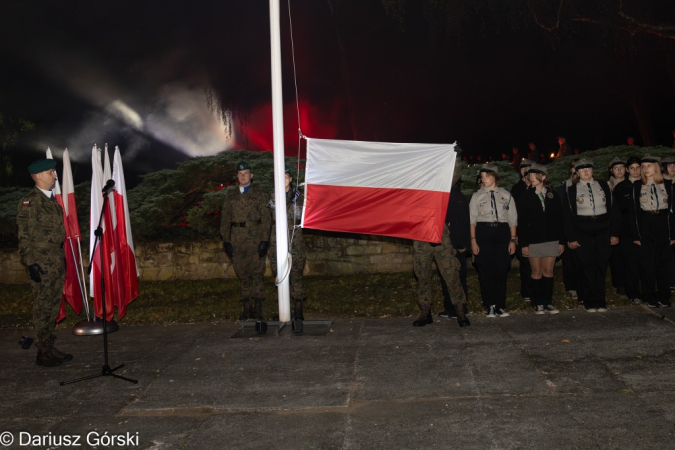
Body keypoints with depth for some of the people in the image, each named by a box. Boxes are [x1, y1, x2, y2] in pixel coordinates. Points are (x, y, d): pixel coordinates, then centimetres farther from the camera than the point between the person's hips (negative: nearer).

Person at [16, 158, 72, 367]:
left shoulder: (51, 199, 15)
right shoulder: (30, 201, -10)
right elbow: (24, 236, -13)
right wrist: (31, 263, -18)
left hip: (57, 261, 8)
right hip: (41, 263, -8)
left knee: (53, 307, 12)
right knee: (42, 308, -1)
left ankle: (50, 348, 21)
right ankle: (43, 353, 7)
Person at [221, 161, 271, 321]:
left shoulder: (259, 195, 6)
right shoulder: (230, 196, 14)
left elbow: (266, 219, 1)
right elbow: (225, 219, 13)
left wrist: (264, 240, -8)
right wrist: (226, 240, 4)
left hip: (255, 240, -3)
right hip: (237, 241, 3)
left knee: (256, 274, -5)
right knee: (243, 275, 6)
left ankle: (258, 309, 1)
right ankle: (247, 308, 13)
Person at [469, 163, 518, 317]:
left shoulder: (506, 195, 10)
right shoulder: (477, 196, 8)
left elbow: (513, 219, 9)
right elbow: (472, 219, 4)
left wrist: (513, 240, 3)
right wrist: (473, 240, -5)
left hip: (502, 232, 0)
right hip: (483, 232, 0)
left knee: (501, 270, 0)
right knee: (485, 271, -1)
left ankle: (500, 306, 11)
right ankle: (490, 306, 9)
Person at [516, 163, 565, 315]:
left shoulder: (553, 195, 7)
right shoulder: (524, 197, 1)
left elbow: (559, 219, 7)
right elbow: (521, 222, -3)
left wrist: (561, 241, 2)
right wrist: (523, 243, -8)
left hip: (551, 239, 2)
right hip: (533, 240, -2)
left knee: (548, 271, 4)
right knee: (537, 272, 2)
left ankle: (548, 303, 10)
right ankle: (538, 304, 8)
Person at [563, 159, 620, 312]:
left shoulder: (603, 186, 9)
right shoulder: (572, 190, 4)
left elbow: (612, 209, 7)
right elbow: (569, 214, 1)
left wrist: (614, 233, 1)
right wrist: (571, 238, -4)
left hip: (603, 231, 1)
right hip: (582, 232, -1)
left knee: (601, 266, 2)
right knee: (587, 267, -1)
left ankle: (600, 301, 10)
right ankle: (590, 301, 8)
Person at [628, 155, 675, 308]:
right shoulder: (637, 186, 3)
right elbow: (634, 211, 1)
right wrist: (635, 235, -5)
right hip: (645, 228, 0)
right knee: (648, 264, 2)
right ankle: (650, 298, 12)